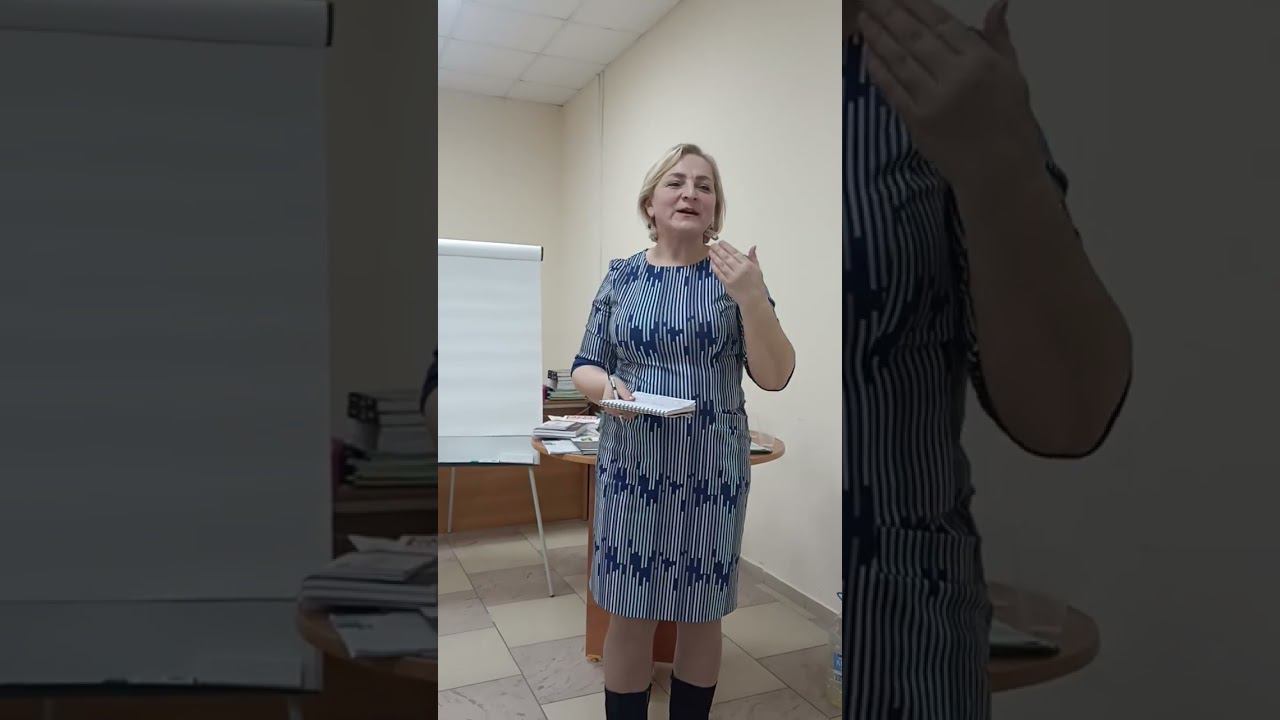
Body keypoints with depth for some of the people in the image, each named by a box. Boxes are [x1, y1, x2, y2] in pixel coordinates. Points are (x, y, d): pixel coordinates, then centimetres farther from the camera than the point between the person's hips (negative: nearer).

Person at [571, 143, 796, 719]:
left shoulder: (735, 276, -2)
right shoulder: (622, 276, 3)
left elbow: (775, 376, -7)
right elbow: (584, 368, 6)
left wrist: (750, 298, -21)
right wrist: (606, 387, -17)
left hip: (711, 472, -1)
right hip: (631, 469, 1)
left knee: (700, 616, 14)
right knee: (628, 619, 9)